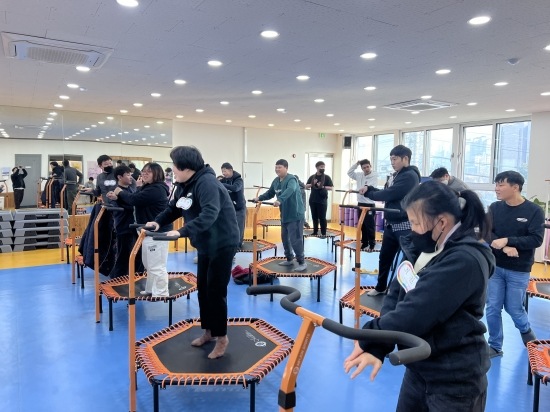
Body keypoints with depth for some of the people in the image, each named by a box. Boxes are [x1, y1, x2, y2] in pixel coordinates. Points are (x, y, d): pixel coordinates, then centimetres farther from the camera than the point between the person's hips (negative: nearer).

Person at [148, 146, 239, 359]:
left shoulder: (207, 183, -25)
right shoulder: (183, 185, 5)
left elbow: (209, 215, -37)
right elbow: (173, 209, 15)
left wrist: (182, 232, -42)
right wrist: (158, 222, -2)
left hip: (222, 243, -9)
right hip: (204, 244, 9)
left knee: (215, 290, -3)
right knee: (202, 288, 14)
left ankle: (221, 337, 13)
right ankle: (208, 330, 30)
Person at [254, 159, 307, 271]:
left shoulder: (291, 179, -18)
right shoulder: (276, 181, 8)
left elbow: (290, 190, -39)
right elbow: (269, 193, 21)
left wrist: (280, 200, -53)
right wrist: (259, 198, 6)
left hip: (295, 215, -9)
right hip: (284, 215, 9)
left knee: (295, 239, -10)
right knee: (285, 238, 16)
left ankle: (302, 263, 1)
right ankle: (289, 259, 31)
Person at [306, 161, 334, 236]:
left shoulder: (327, 177, 1)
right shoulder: (312, 177, 10)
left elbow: (331, 188, -3)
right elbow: (306, 186, 9)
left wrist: (322, 187, -15)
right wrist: (312, 184, -8)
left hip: (322, 200, -4)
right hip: (312, 200, 4)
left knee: (322, 217, -3)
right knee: (314, 217, 10)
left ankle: (324, 233, 4)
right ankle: (315, 232, 20)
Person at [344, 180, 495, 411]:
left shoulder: (464, 260, -24)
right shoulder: (424, 249, 1)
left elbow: (416, 311, -29)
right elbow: (396, 295, -4)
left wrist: (370, 338, -18)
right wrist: (376, 347, -17)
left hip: (455, 378, -7)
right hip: (419, 366, 7)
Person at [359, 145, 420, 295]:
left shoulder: (410, 176, -16)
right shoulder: (395, 175, 13)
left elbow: (389, 194, -21)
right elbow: (386, 193, 12)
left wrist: (367, 193, -10)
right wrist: (369, 188, -5)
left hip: (405, 226, -9)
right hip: (391, 224, 9)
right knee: (384, 257, 17)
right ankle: (381, 287, 33)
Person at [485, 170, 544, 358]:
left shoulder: (534, 211, -8)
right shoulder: (495, 208, -1)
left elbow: (536, 239, -15)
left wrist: (507, 240, -24)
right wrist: (505, 249, -22)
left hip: (519, 270, -2)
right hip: (495, 266, 3)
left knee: (513, 308, 8)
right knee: (493, 308, 5)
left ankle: (526, 331, 42)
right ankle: (495, 346, 21)